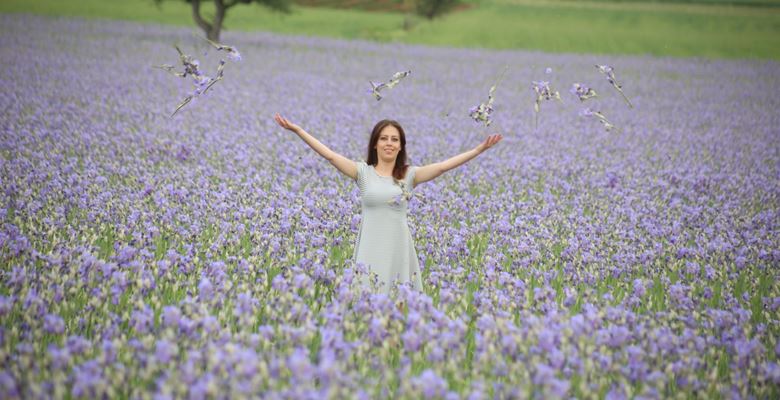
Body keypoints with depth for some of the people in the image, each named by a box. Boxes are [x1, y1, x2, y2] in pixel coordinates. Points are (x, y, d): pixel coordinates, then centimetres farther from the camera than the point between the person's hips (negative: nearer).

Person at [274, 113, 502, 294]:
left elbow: (444, 166, -4)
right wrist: (297, 130, -12)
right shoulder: (363, 172, 2)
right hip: (370, 251, -1)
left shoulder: (409, 175, 4)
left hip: (399, 249, 1)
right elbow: (330, 155, -5)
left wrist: (479, 149, -12)